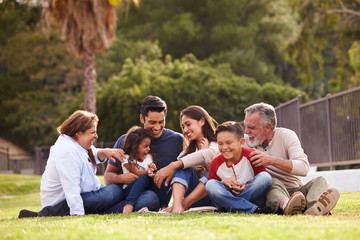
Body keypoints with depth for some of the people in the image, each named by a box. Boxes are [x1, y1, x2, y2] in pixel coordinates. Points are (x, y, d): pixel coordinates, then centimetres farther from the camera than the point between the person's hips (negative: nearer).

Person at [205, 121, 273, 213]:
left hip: (252, 197, -1)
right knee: (210, 185, -26)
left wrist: (248, 186, -21)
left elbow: (263, 178, -4)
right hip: (227, 197, 2)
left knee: (266, 177, -24)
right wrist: (223, 182, -15)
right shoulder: (215, 163, 1)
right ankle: (254, 210, -35)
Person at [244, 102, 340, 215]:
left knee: (320, 181, -23)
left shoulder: (287, 135, -1)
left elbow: (304, 168, -15)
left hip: (296, 190, 2)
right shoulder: (245, 141, 5)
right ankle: (285, 205, -67)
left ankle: (314, 208, -58)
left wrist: (271, 160, -25)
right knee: (273, 182, -32)